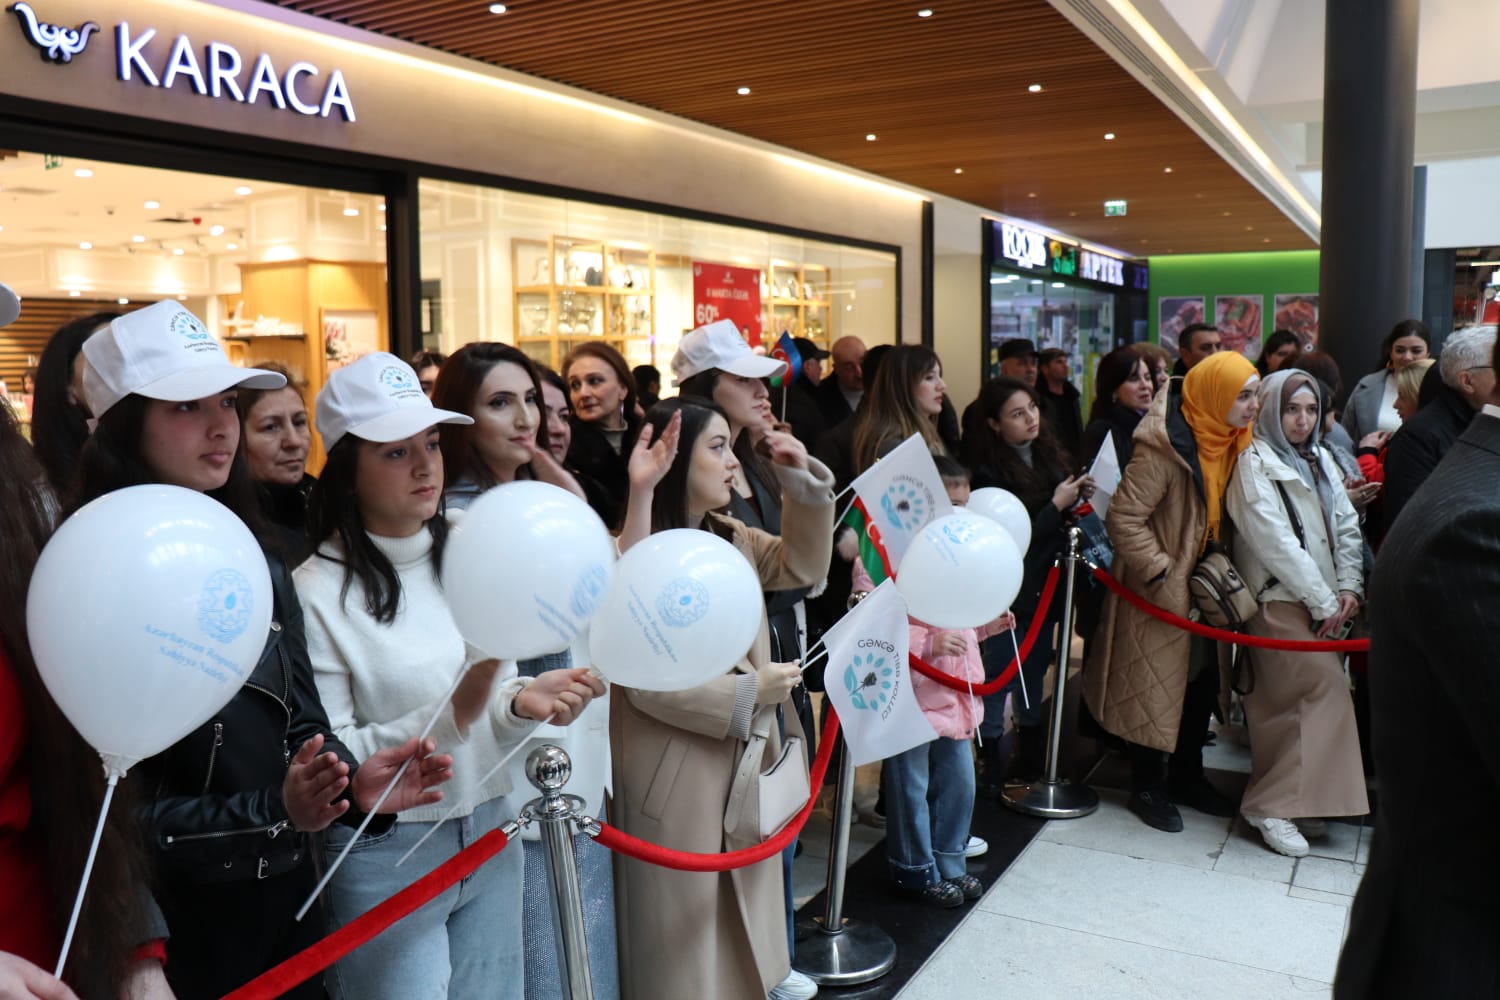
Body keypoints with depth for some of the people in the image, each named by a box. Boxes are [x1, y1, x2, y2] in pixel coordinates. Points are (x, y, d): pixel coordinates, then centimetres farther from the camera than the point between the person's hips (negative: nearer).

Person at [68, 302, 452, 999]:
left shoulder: (257, 563, 4)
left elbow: (302, 721, 7)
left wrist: (354, 784, -11)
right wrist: (272, 812, -26)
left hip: (288, 888, 6)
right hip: (172, 915, -6)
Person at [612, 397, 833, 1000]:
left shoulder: (731, 539, 5)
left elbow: (803, 566, 11)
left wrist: (803, 483, -1)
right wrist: (748, 694, -17)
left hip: (745, 761, 8)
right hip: (675, 778, -8)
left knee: (742, 914, 23)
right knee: (685, 930, 9)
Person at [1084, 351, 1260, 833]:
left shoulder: (1228, 441, 2)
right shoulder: (1164, 448, -24)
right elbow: (1123, 518, -25)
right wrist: (1162, 573, -22)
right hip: (1159, 592, -8)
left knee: (1202, 682, 17)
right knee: (1155, 685, 3)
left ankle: (1186, 775, 34)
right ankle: (1147, 787, 20)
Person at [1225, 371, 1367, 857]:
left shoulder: (1321, 461, 16)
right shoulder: (1254, 462, -7)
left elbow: (1347, 526, 14)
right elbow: (1275, 541, -13)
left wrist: (1348, 588, -1)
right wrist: (1322, 602, -11)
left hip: (1324, 602, 7)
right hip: (1279, 600, -7)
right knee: (1326, 689, -15)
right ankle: (1273, 803, -8)